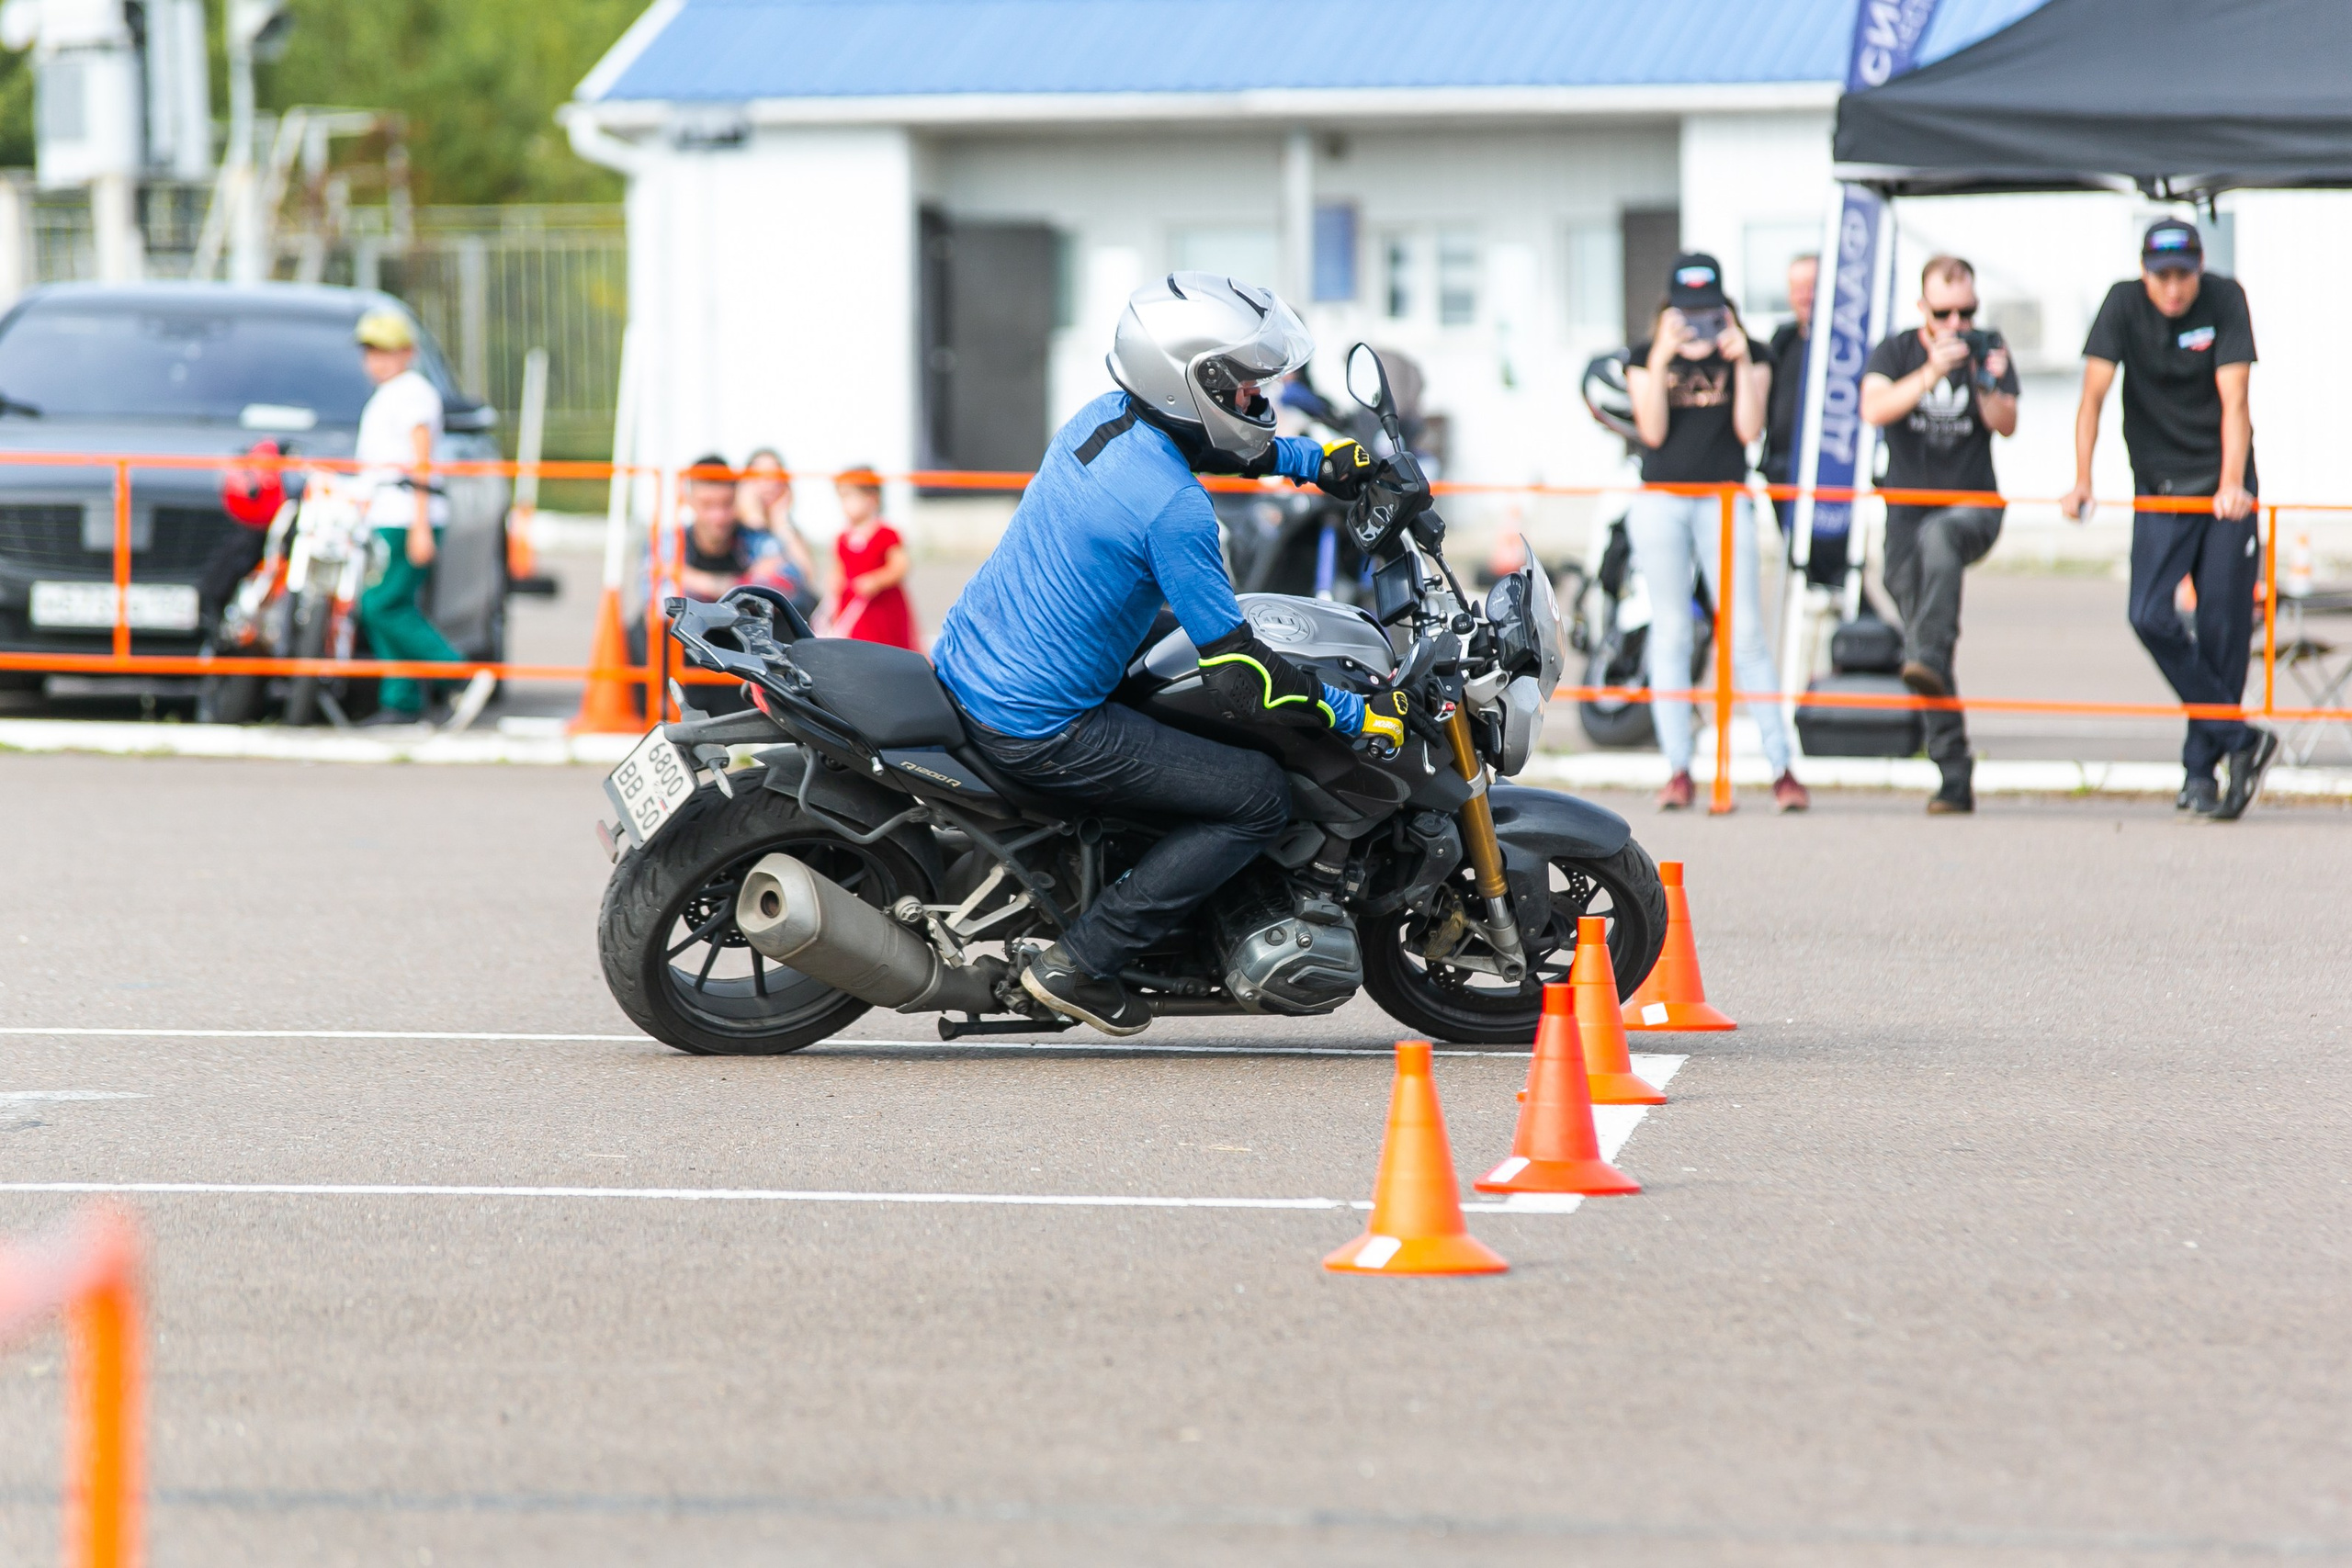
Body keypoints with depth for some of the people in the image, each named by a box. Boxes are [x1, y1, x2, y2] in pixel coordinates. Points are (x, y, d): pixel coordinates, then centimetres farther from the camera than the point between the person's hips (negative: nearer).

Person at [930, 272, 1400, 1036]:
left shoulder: (1105, 415, 2)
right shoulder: (1174, 511, -23)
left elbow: (1207, 440, 28)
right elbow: (1240, 678, -20)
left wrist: (1313, 461, 23)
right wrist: (1358, 714, -10)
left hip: (962, 661, 9)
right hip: (1036, 728, -9)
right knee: (1260, 799, -4)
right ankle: (1081, 960, -3)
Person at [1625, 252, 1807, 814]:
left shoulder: (1749, 355, 6)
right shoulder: (1645, 358, 6)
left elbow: (1749, 429, -5)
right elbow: (1652, 431, -5)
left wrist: (1742, 362, -12)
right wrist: (1660, 361, -13)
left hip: (1724, 501, -1)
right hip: (1660, 502, 1)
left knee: (1746, 636, -8)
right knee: (1671, 635, 2)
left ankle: (1781, 767, -6)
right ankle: (1678, 769, 7)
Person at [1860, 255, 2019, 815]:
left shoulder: (1988, 350, 1)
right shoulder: (1896, 352, 1)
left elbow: (2006, 426, -11)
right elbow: (1874, 408, -19)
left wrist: (1987, 386, -31)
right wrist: (1931, 375, -33)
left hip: (1973, 506, -2)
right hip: (1908, 511, 2)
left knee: (1939, 535, -37)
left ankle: (1931, 659, -49)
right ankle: (1954, 777, 3)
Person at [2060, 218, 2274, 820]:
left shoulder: (2225, 300, -10)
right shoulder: (2124, 306, -7)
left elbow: (2234, 399, -18)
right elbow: (2094, 392, -13)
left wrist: (2232, 484, -30)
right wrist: (2082, 480, -24)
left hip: (2222, 484, -1)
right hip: (2159, 486, 1)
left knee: (2223, 624, -4)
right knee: (2150, 616, -14)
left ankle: (2201, 769, 8)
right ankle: (2242, 740, -4)